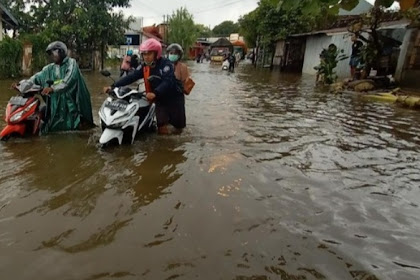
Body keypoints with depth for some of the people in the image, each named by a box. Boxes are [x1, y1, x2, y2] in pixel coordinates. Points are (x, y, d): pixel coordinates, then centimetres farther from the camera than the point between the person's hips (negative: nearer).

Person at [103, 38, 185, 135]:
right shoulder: (144, 66, -2)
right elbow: (130, 77, -10)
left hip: (174, 98, -3)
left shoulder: (165, 63, -19)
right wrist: (113, 86, -21)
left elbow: (168, 81, -34)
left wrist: (155, 93, -49)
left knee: (178, 128, 7)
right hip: (160, 100, 4)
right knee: (162, 130, -3)